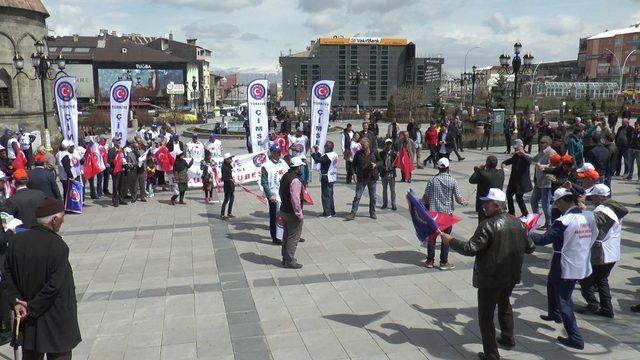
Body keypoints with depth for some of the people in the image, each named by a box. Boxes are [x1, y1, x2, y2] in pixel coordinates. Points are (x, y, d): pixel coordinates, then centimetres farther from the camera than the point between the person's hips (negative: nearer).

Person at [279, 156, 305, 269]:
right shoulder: (295, 180, -24)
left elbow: (280, 192, 18)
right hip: (292, 213, -10)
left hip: (283, 210, 10)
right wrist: (299, 214, -21)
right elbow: (295, 199, -28)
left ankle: (285, 257, 30)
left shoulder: (285, 176, 7)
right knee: (294, 237, 1)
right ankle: (289, 261, 6)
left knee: (286, 235, 20)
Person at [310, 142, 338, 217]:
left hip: (326, 178, -9)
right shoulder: (335, 155, 8)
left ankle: (327, 213, 0)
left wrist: (313, 153, -13)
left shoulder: (327, 156, -21)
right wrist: (317, 152, 18)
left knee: (325, 196, -2)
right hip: (332, 178, 9)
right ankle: (332, 212, 24)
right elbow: (322, 159, 17)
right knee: (330, 195, 18)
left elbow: (318, 160, -26)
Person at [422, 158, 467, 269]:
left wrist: (426, 204, 18)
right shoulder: (452, 181, -7)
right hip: (447, 213, -1)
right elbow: (458, 198, -7)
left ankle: (430, 261, 18)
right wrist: (464, 202, 15)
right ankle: (444, 262, 11)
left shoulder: (432, 180, -5)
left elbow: (425, 198, -3)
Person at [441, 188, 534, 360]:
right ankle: (508, 338, 46)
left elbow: (471, 249, -25)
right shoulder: (517, 222, 0)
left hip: (490, 279, -8)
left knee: (486, 315, 5)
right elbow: (529, 248, 9)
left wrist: (450, 241, -13)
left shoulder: (487, 225, -21)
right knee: (504, 304, 31)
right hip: (511, 276, 8)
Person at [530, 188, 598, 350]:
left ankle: (576, 339, 10)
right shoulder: (589, 216, -3)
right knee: (552, 283, 29)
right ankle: (554, 314, 48)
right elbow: (593, 237, 11)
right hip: (582, 265, 8)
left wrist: (529, 234, -8)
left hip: (566, 268, -8)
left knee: (564, 301, 6)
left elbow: (543, 239, -23)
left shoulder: (563, 222, -24)